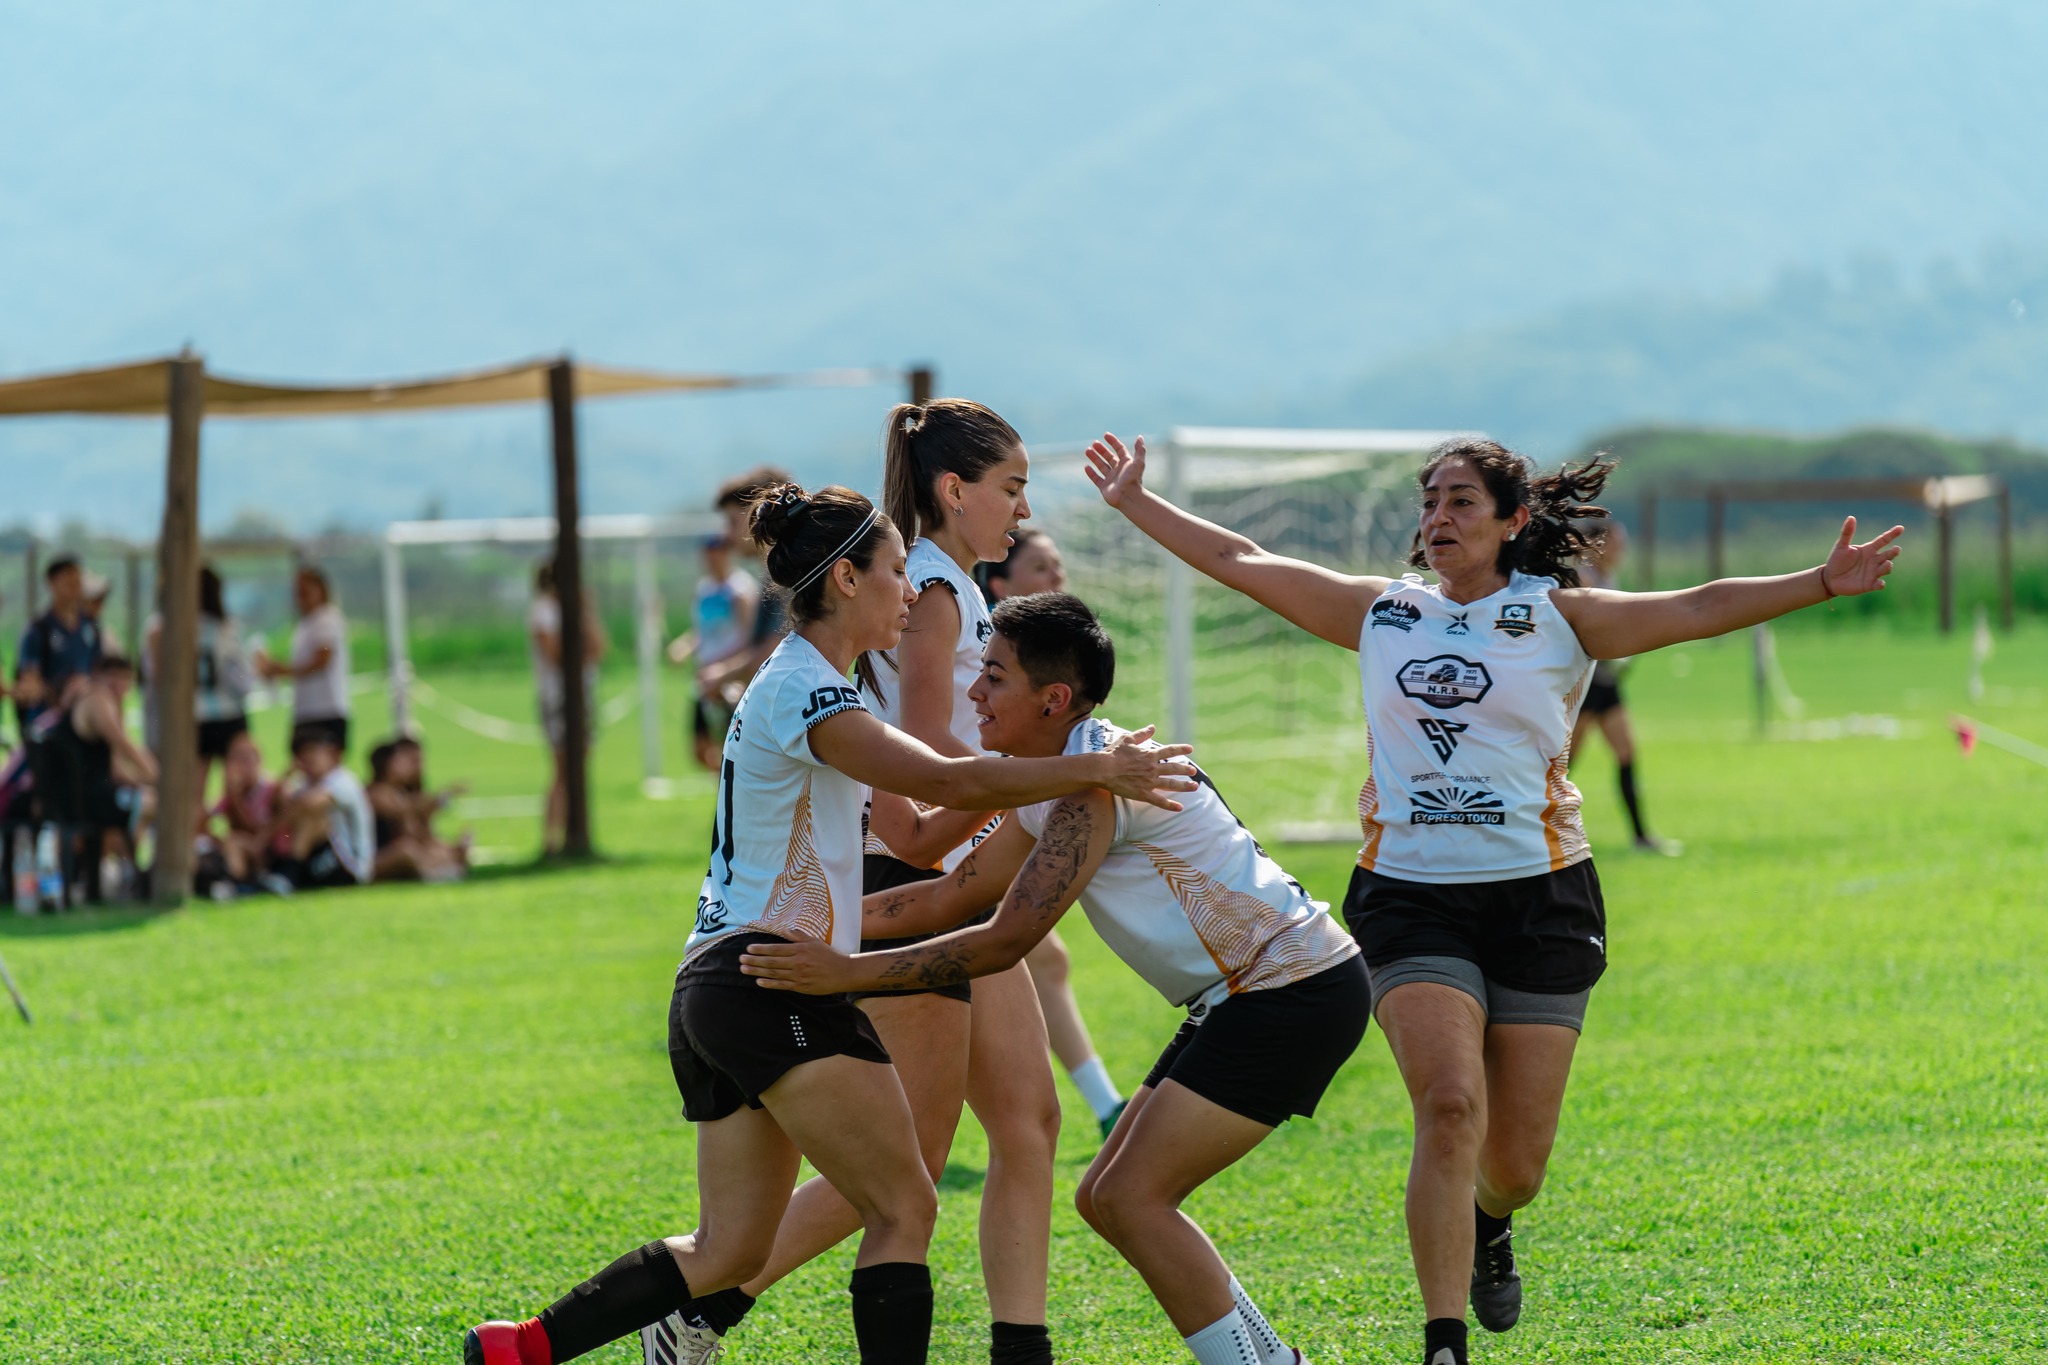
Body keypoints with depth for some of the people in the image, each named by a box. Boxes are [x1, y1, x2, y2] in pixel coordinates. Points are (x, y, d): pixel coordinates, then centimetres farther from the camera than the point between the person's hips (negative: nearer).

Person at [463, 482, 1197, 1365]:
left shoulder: (801, 682, 19)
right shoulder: (802, 690, -13)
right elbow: (944, 782, -22)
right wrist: (1098, 770, -18)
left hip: (715, 991, 10)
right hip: (770, 983, -10)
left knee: (731, 1250, 12)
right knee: (905, 1211, -9)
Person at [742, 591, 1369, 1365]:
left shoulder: (1097, 779, -20)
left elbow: (1008, 940, -25)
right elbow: (950, 899, 18)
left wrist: (848, 972, -25)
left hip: (1297, 992, -10)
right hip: (1245, 1001, 10)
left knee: (1131, 1198, -15)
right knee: (1108, 1200, 9)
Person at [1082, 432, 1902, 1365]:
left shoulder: (1559, 617, 4)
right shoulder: (1381, 613, 11)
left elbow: (1697, 611, -7)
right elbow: (1241, 564, 18)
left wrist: (1821, 584, -20)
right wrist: (1135, 503, 19)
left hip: (1539, 898, -1)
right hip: (1410, 896, 1)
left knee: (1513, 1165, 2)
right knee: (1450, 1106, -22)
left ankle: (1488, 1224, 41)